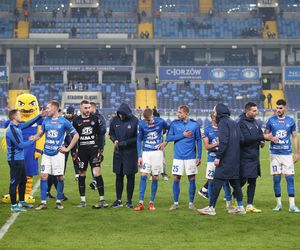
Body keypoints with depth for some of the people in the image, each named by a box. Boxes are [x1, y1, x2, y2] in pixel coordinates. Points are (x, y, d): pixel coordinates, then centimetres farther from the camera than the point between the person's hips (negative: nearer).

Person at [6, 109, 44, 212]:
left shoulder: (17, 126, 7)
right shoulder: (11, 130, -20)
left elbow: (28, 124, 22)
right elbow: (20, 145, -19)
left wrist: (40, 115, 17)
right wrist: (31, 141, -5)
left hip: (21, 159, 10)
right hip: (15, 160, -10)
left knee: (23, 181, 18)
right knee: (14, 182, -3)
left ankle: (21, 201, 30)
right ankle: (13, 205, 2)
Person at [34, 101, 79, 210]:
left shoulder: (64, 122, -4)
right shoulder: (46, 120, 8)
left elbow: (76, 136, 2)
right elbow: (40, 133, 20)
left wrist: (68, 149, -2)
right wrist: (34, 137, -2)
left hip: (58, 153, -3)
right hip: (46, 153, 3)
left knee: (60, 177, 1)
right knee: (43, 176, -3)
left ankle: (59, 201, 13)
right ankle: (43, 202, 1)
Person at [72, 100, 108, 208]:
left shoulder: (95, 119, 5)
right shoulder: (76, 121, 3)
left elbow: (99, 134, 9)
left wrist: (100, 150, 2)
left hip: (94, 149, -1)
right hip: (82, 151, 1)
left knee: (97, 173, -10)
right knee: (82, 174, 6)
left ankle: (102, 199, -5)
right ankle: (83, 200, 15)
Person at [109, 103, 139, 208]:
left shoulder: (134, 121, -11)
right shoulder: (115, 120, 0)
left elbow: (137, 137, -8)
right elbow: (111, 133, 12)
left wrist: (125, 143, -17)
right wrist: (114, 140, -9)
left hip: (131, 153, -3)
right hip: (118, 152, 3)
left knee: (130, 176, 3)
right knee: (119, 176, 9)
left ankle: (129, 201, 12)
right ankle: (118, 200, 18)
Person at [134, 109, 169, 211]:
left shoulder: (161, 122, -7)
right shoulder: (141, 124, -4)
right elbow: (139, 140, 3)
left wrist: (165, 142, 0)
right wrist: (139, 156, -1)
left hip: (157, 152, 0)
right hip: (146, 152, 0)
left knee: (155, 177, 2)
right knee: (143, 176, -6)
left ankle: (152, 202, 10)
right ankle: (141, 203, -5)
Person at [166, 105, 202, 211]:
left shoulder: (194, 124, -2)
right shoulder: (174, 124, 1)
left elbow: (198, 141, 3)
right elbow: (168, 138, -5)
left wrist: (199, 157, 0)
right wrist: (183, 135, -13)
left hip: (191, 157, -1)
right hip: (178, 157, 1)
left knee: (192, 179, 3)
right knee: (176, 179, 2)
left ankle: (191, 203, 14)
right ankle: (175, 203, 13)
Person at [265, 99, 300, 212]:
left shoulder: (290, 121, 5)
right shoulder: (271, 120, 3)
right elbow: (265, 135, 7)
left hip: (287, 153, 0)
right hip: (275, 153, 0)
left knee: (290, 178, -4)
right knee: (276, 179, 1)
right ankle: (279, 204, 10)